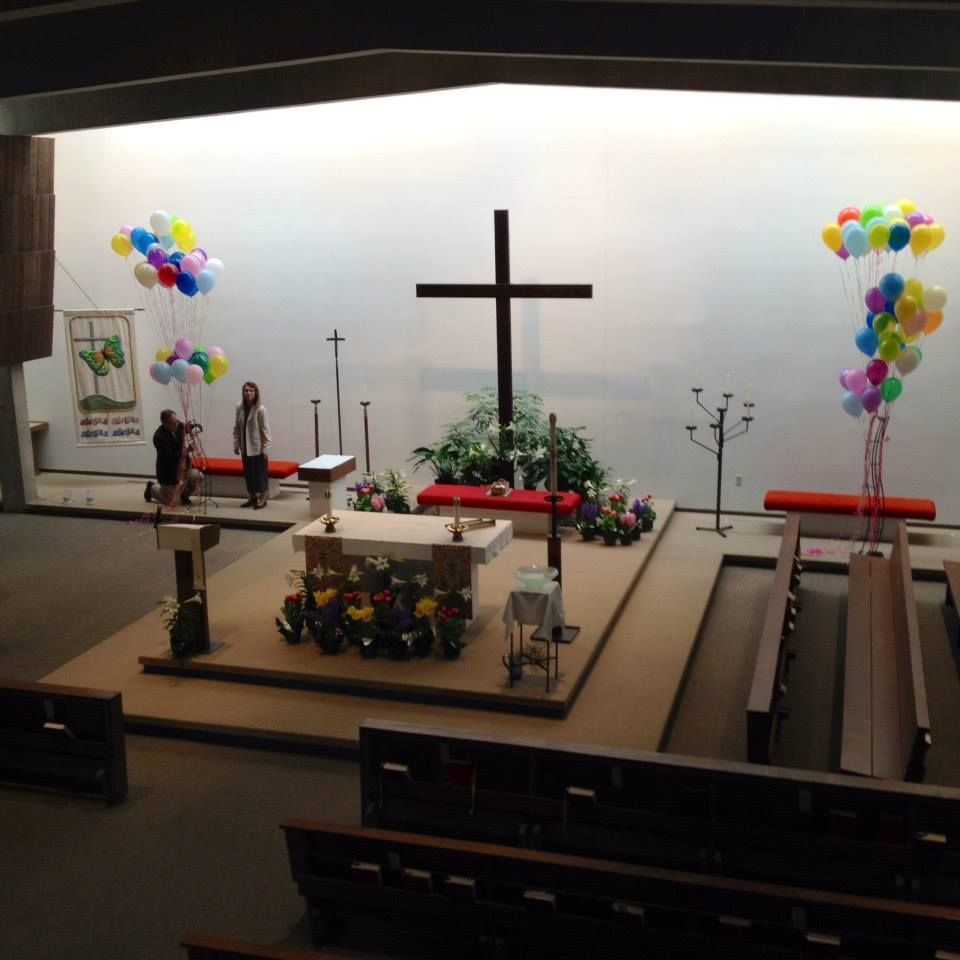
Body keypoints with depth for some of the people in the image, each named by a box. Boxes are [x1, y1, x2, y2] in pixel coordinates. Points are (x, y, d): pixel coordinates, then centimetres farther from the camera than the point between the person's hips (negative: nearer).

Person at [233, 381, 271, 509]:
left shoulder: (260, 409, -15)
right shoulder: (239, 407, 1)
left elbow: (265, 430, -13)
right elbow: (236, 428, 8)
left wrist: (265, 448, -14)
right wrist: (236, 444, 5)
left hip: (258, 447, -5)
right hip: (245, 447, 5)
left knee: (260, 472, 2)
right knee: (248, 472, 12)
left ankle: (262, 499, 11)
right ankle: (252, 497, 25)